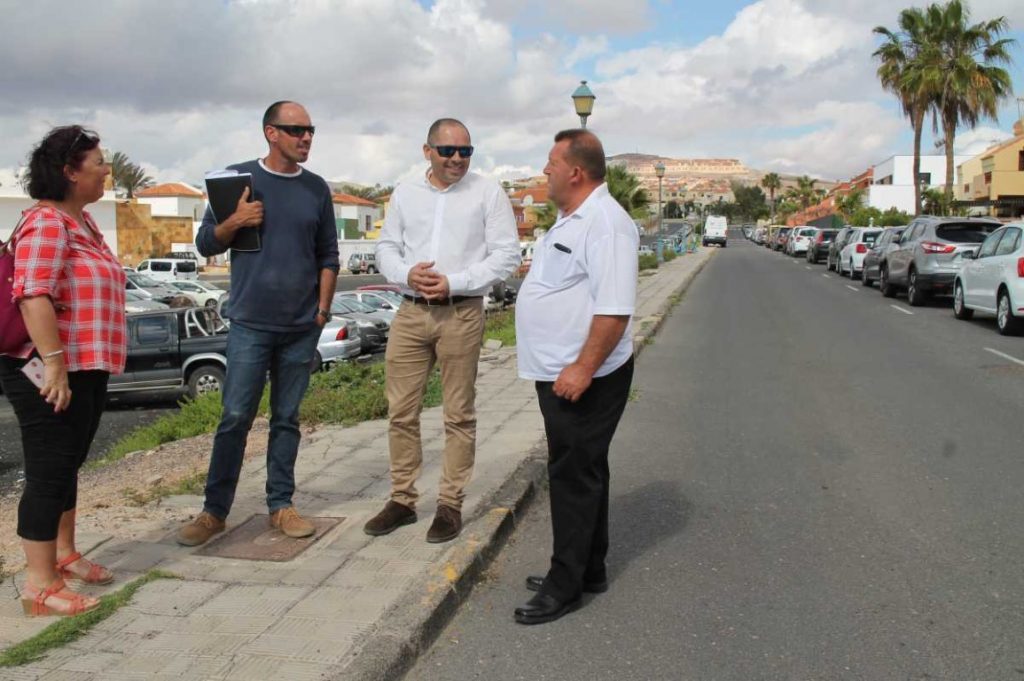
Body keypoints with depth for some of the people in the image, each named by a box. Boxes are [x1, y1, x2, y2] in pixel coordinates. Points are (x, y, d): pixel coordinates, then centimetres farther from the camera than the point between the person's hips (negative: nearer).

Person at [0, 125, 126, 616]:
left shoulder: (82, 220, 15)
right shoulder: (46, 222, -16)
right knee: (48, 471, -4)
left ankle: (63, 554, 33)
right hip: (51, 373, -10)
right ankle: (39, 585, 5)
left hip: (87, 369, 10)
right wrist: (53, 363, -31)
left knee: (68, 466, 19)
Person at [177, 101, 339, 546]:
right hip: (250, 324, -2)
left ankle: (281, 506, 17)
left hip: (302, 327, 2)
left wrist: (323, 306, 4)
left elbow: (328, 254, 13)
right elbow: (205, 243, 5)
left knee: (287, 419, 9)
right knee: (235, 417, -2)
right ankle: (214, 510, 9)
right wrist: (235, 222, -14)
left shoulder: (316, 188, 9)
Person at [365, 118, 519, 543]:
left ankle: (451, 505, 15)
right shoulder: (405, 194, 12)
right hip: (411, 312, 4)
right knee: (401, 411, 6)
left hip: (461, 314, -3)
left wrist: (454, 282, -15)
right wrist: (406, 274, -9)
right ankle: (402, 500, 20)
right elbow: (386, 248, 13)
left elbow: (506, 255, -5)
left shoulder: (487, 193, 0)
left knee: (459, 415, 4)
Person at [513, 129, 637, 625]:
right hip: (560, 373, 11)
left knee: (575, 476, -2)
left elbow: (614, 307, -26)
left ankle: (565, 586, 9)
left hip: (583, 378, -10)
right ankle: (587, 571, 29)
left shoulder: (605, 223, -19)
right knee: (581, 473, 17)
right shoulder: (570, 220, 16)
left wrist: (583, 368, -28)